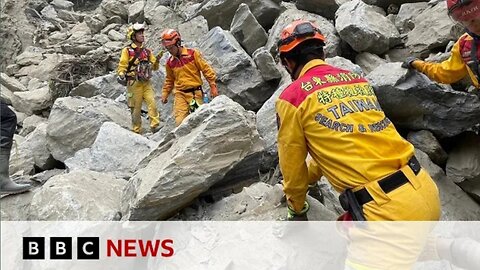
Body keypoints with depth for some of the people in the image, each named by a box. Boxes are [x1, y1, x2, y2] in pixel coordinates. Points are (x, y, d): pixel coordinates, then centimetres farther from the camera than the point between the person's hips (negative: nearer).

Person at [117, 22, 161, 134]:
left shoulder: (147, 51, 15)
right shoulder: (127, 50, 3)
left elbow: (154, 67, 13)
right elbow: (122, 65, -2)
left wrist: (157, 59, -7)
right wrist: (121, 75, -21)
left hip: (146, 83, 3)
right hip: (134, 83, -3)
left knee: (152, 103, -15)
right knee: (136, 108, 0)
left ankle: (155, 126, -14)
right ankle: (136, 131, 10)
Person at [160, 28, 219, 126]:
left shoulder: (193, 54, -4)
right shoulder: (170, 62, 9)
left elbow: (206, 69, -3)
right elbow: (169, 80, 24)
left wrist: (213, 86, -6)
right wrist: (165, 94, 19)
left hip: (195, 93, -2)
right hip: (180, 94, 3)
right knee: (180, 122, -12)